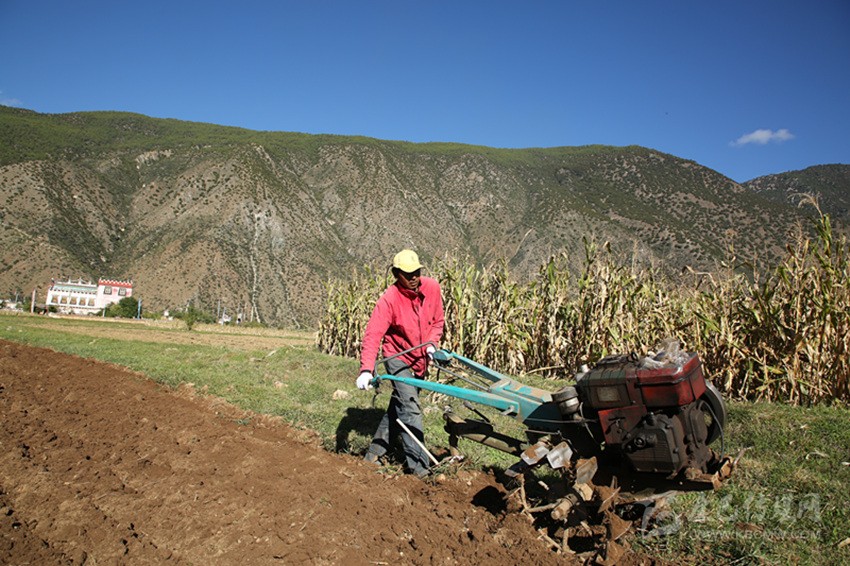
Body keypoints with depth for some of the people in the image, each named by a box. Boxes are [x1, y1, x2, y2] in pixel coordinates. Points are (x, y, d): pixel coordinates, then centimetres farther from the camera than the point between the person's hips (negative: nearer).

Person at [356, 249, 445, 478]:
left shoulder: (432, 287, -9)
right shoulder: (390, 298, -24)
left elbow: (438, 320, 5)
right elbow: (373, 334, -30)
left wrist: (432, 343, -13)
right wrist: (366, 369, -41)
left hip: (420, 359, 6)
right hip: (398, 357, -5)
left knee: (399, 406, 14)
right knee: (410, 408, -12)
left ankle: (376, 450, 30)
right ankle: (417, 464, -5)